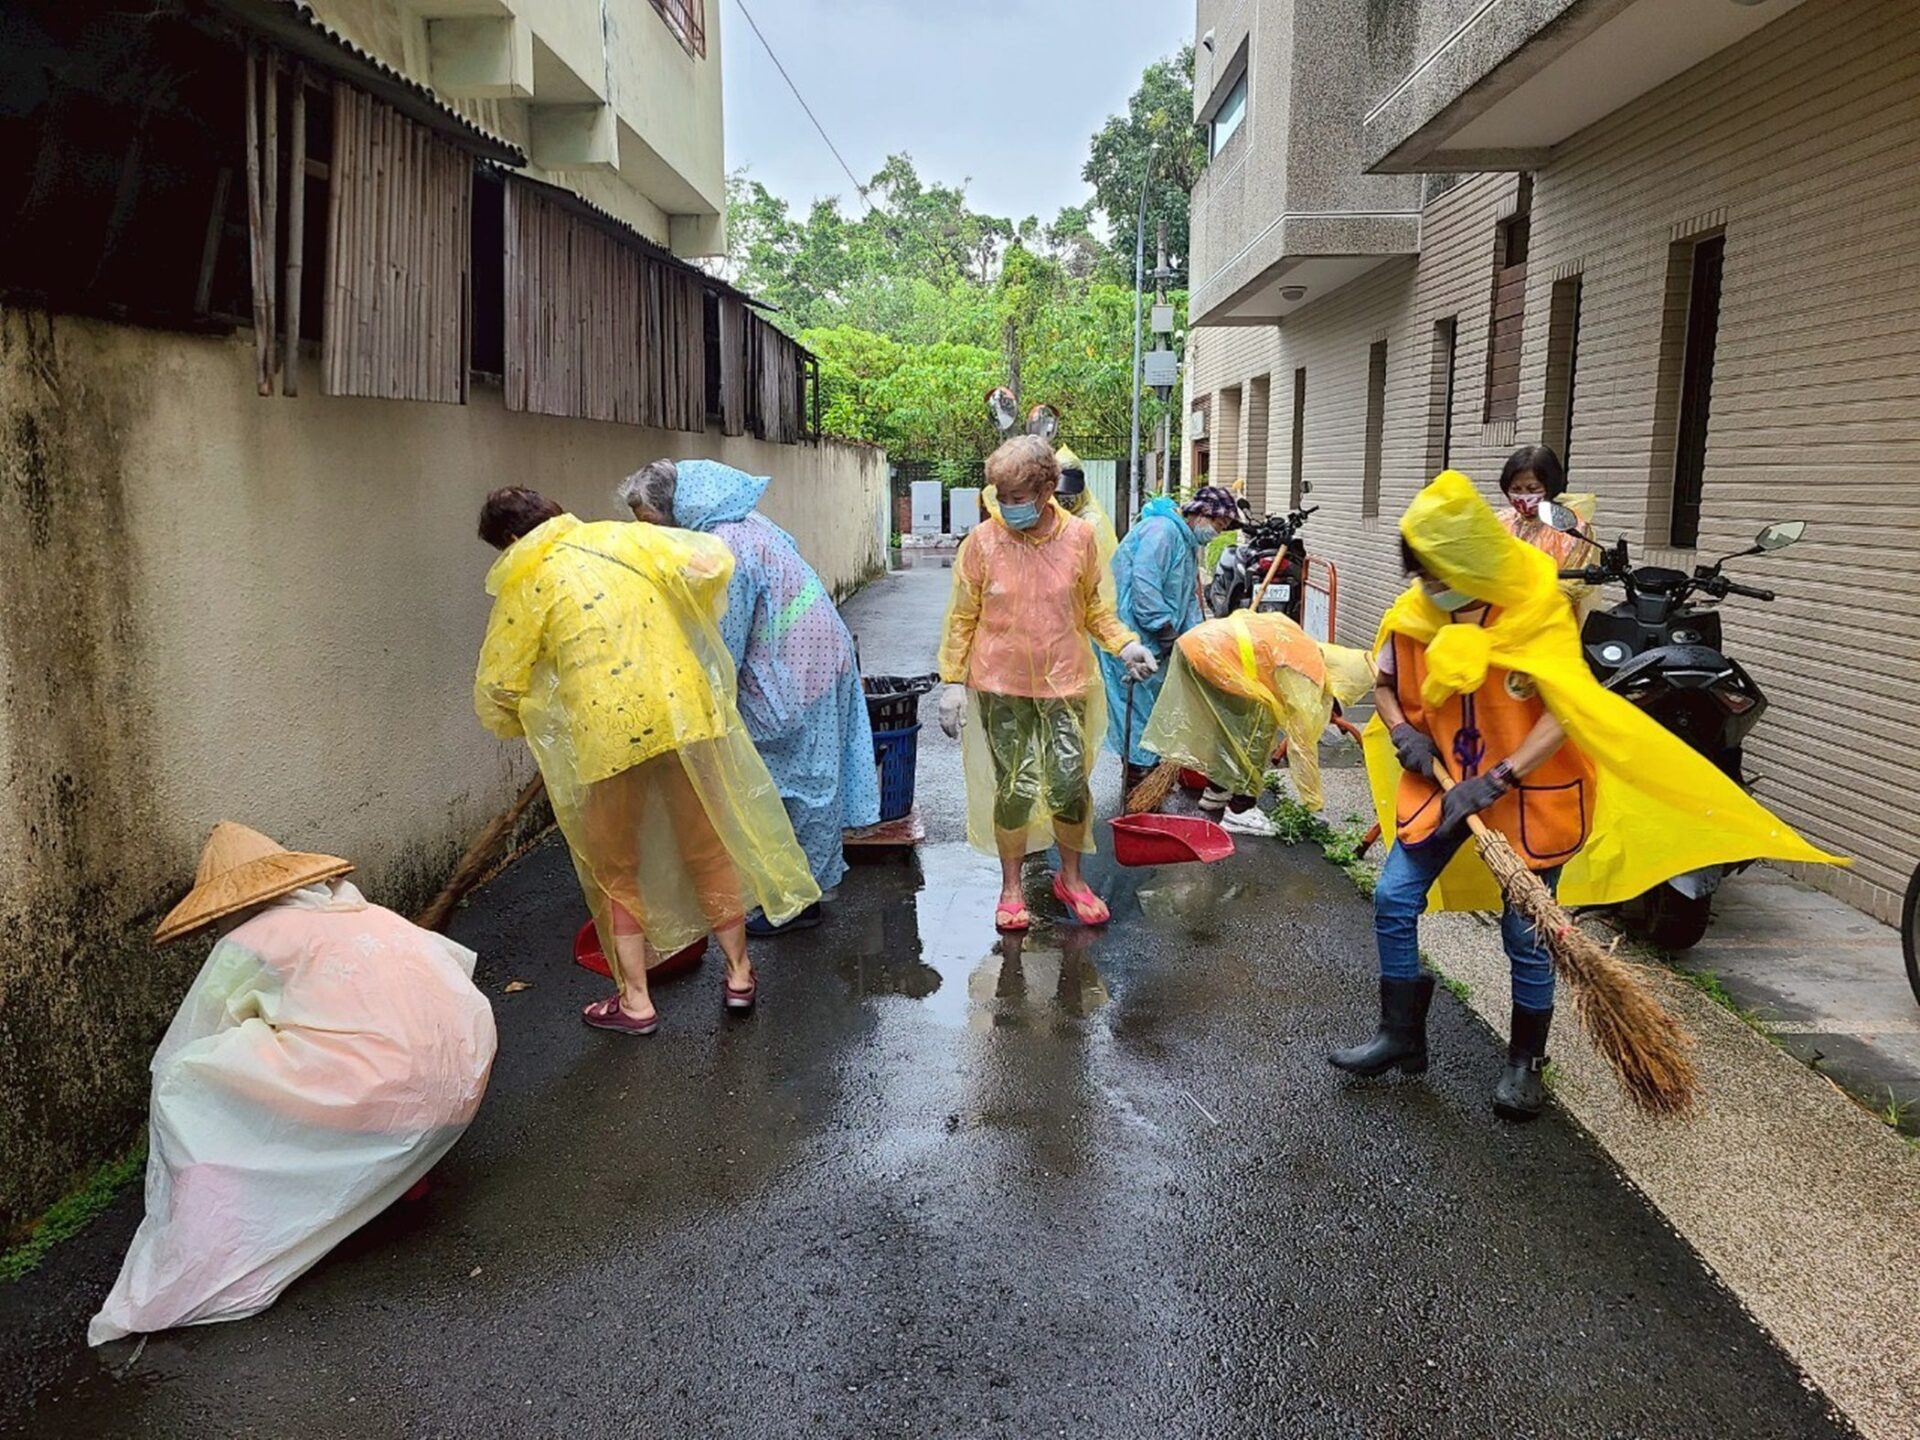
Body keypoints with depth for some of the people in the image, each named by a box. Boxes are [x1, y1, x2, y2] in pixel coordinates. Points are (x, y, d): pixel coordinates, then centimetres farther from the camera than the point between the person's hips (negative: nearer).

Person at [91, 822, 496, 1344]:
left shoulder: (246, 945, 7)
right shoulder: (368, 914, 24)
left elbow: (177, 1057, 13)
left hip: (389, 1101, -7)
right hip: (463, 1085, 7)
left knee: (184, 1086, 4)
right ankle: (400, 1173, 28)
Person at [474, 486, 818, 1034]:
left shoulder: (525, 585, 0)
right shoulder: (625, 538, 8)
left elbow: (496, 689, 2)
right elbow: (714, 561, 5)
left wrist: (525, 724, 22)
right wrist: (690, 622, 20)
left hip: (603, 736, -3)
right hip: (683, 715, 3)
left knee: (615, 869, 15)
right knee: (709, 848, 17)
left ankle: (635, 1000, 19)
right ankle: (740, 974, 27)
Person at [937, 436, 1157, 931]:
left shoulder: (1080, 537, -3)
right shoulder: (982, 542, -7)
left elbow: (1094, 607, 9)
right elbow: (962, 618, 1)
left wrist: (1125, 643, -8)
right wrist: (952, 681, -2)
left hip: (1064, 684, 1)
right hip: (1001, 686, -1)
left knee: (1070, 785, 3)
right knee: (1015, 788, 4)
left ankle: (1071, 877, 28)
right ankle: (1011, 886, 24)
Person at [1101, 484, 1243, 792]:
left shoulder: (1188, 541, 18)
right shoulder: (1161, 530, -17)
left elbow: (1189, 597, 23)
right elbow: (1144, 586, -25)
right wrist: (1170, 634, -18)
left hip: (1155, 641, 11)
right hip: (1133, 635, -11)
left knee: (1156, 706, 17)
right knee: (1141, 706, -5)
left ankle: (1148, 772, 28)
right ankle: (1137, 779, 2)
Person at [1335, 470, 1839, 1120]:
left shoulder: (1536, 609, -19)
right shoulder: (1416, 612, -5)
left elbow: (1566, 714, -25)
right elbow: (1387, 684, 10)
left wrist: (1493, 782, -31)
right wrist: (1403, 732, -11)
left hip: (1529, 791, -4)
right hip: (1444, 779, 5)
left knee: (1525, 931, 0)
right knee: (1393, 900, -2)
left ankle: (1525, 1063, 22)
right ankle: (1401, 1035, 16)